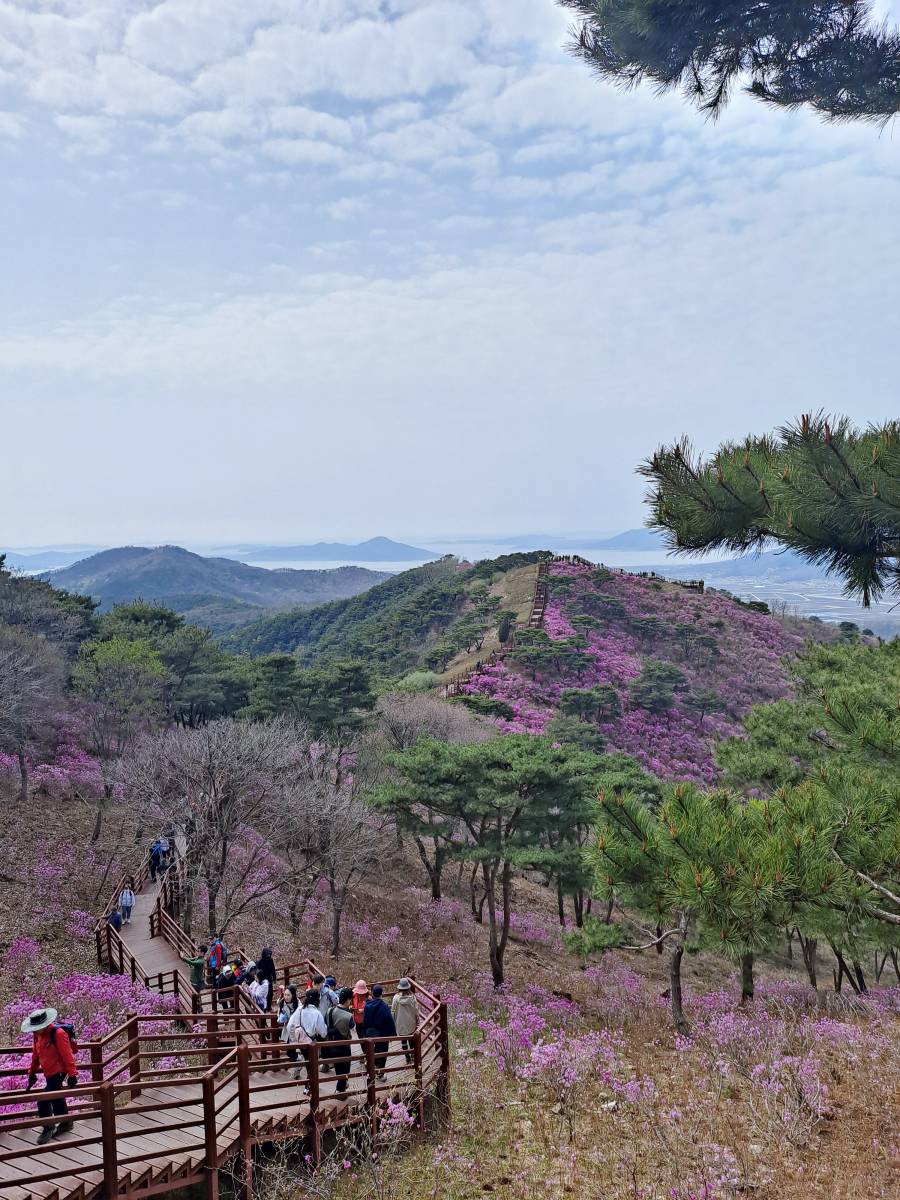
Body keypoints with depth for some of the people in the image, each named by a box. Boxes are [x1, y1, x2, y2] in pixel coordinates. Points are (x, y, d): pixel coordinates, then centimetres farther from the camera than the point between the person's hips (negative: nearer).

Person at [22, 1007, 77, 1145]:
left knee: (43, 1101, -11)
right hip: (49, 1073, 8)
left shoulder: (58, 1033, -22)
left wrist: (72, 1074, -20)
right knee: (56, 1099, 19)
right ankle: (66, 1123, 36)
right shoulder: (38, 1035, 4)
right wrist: (32, 1072, 23)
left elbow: (67, 1055, -21)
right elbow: (36, 1055, 17)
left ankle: (48, 1128, 7)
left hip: (59, 1072, -8)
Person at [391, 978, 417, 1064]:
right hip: (411, 1023, 1)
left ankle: (407, 1057, 16)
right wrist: (417, 1021, 7)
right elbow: (416, 1010, -8)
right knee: (411, 1039, 22)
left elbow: (393, 1011, -8)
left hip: (401, 1024, -1)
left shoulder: (396, 998, -16)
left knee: (404, 1040, 11)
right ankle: (412, 1055, 31)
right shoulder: (412, 997, -15)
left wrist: (393, 1022, 6)